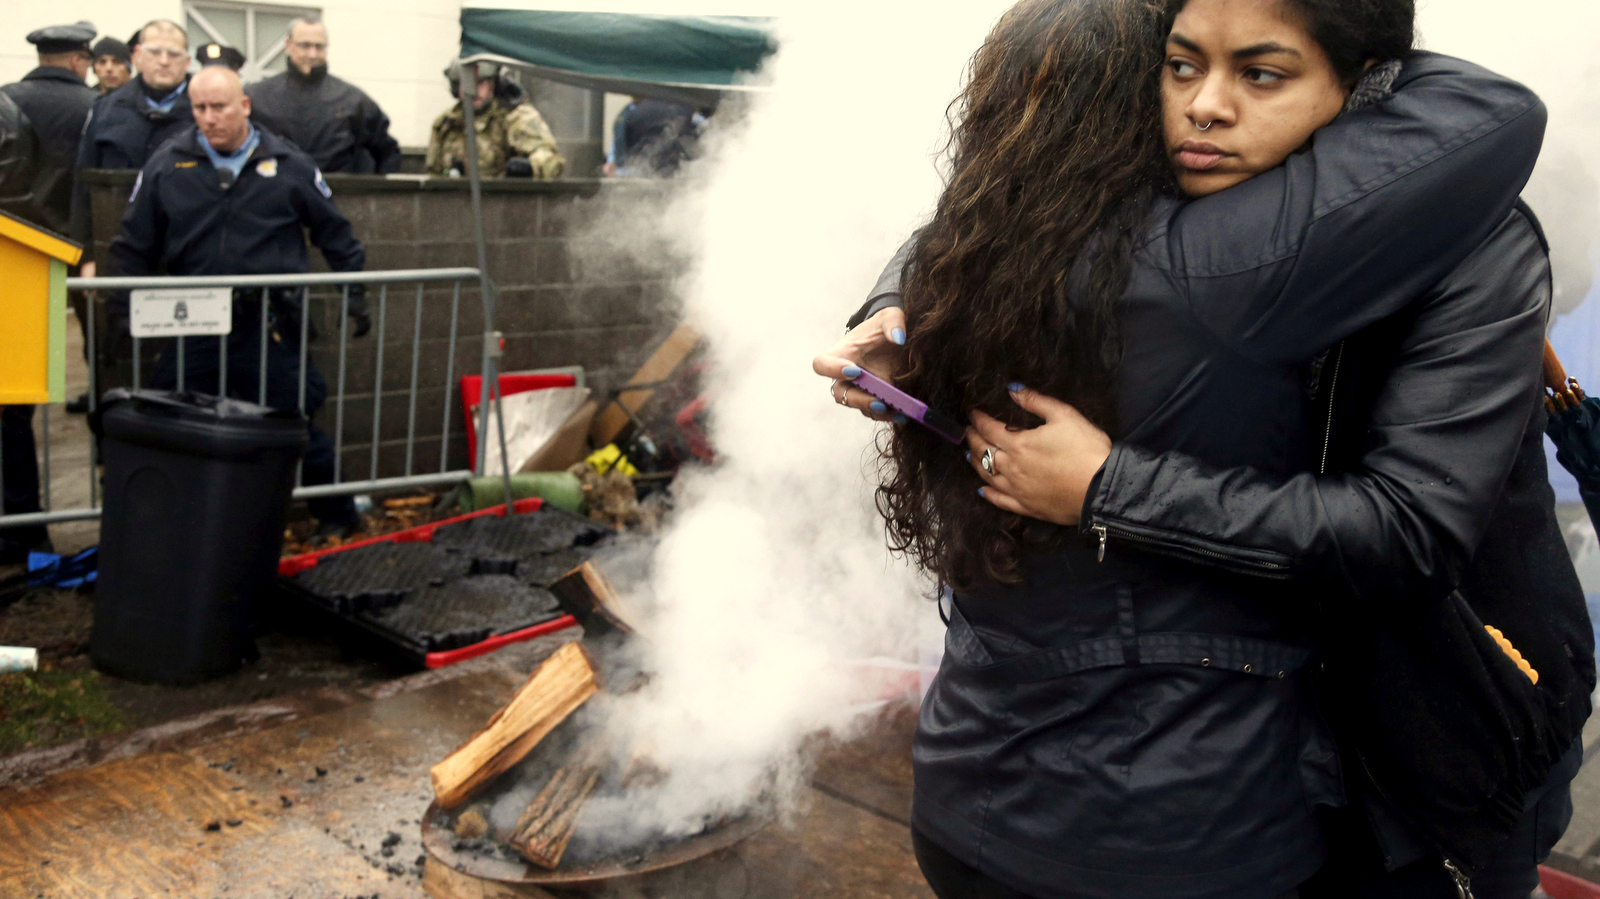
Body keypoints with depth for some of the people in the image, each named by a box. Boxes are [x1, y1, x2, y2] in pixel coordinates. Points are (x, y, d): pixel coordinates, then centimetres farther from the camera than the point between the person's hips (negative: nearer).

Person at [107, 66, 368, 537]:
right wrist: (124, 307, 4)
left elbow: (335, 234, 11)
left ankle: (336, 514, 22)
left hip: (271, 325, -2)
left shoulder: (288, 165, 2)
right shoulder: (166, 166, 4)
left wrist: (354, 293, 9)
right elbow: (135, 246, 9)